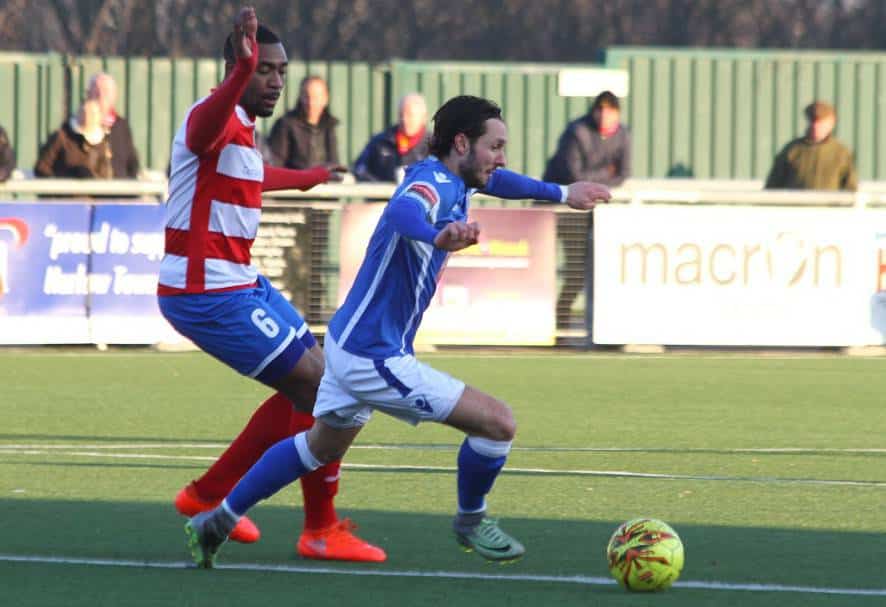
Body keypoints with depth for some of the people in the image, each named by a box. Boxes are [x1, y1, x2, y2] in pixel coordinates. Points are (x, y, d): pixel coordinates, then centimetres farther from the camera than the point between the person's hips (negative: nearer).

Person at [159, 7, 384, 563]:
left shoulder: (243, 128, 14)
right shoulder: (215, 117, -17)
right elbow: (204, 130, -46)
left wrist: (309, 177, 59)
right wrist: (243, 71, -66)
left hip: (240, 283, 10)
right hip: (206, 293, -10)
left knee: (310, 386, 16)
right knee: (320, 387, -11)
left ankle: (209, 494, 23)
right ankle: (321, 531, -1)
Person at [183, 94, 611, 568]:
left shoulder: (452, 182, 6)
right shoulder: (431, 186, -24)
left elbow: (494, 180, 31)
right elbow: (403, 212, -50)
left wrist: (562, 193, 35)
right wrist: (438, 237, -71)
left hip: (349, 341, 11)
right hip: (373, 357, -11)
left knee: (322, 446, 31)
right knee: (498, 423, -9)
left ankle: (216, 522, 38)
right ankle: (470, 521, 16)